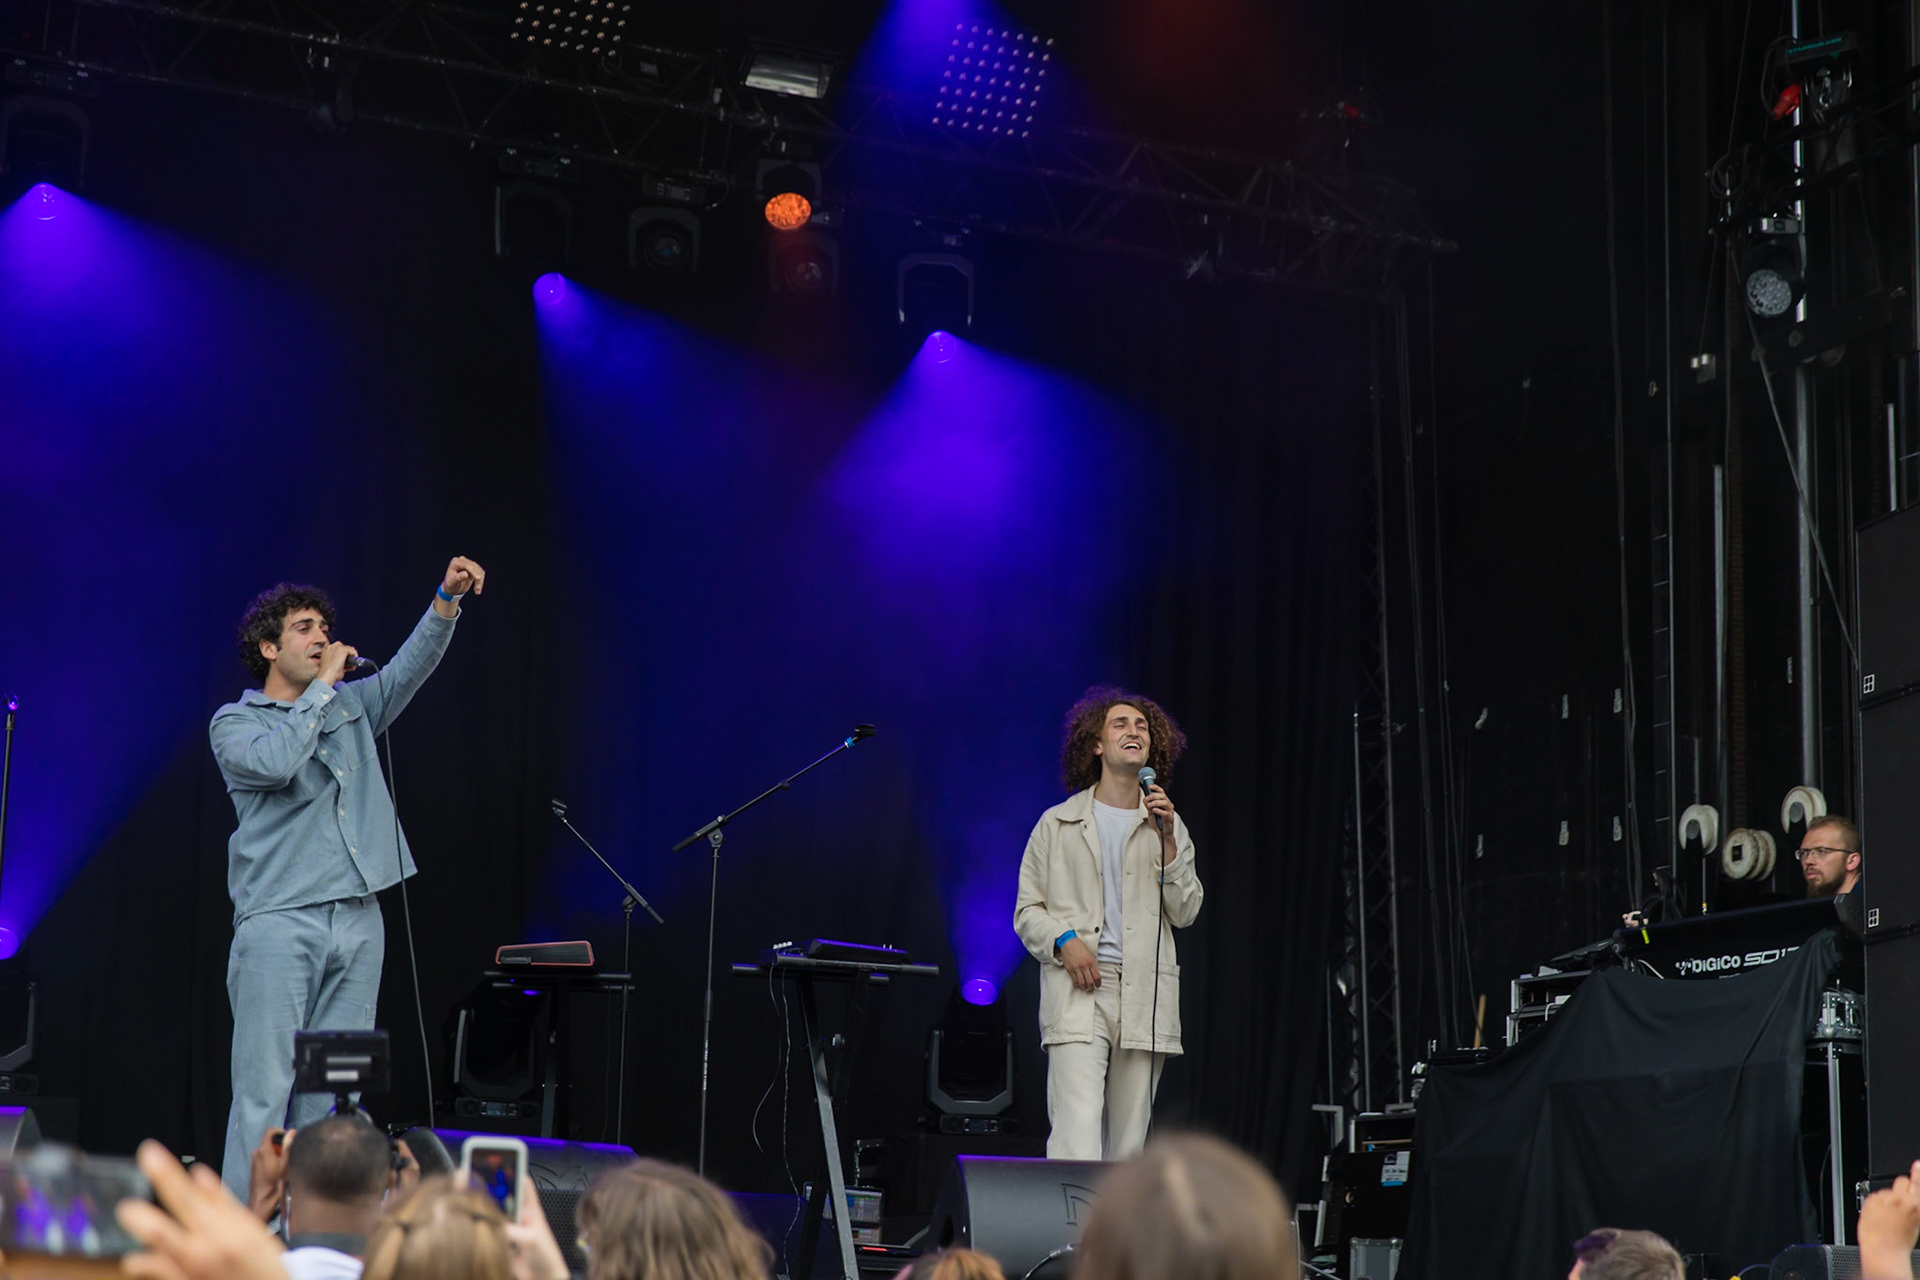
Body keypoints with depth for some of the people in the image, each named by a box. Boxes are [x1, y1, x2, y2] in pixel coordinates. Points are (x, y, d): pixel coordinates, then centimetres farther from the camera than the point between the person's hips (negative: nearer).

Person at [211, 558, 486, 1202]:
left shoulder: (351, 706, 19)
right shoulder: (234, 723, 4)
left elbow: (410, 667, 6)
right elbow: (274, 762, -17)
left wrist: (446, 600, -9)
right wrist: (321, 687, -8)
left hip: (357, 919, 5)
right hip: (278, 922, -5)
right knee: (265, 1086, -8)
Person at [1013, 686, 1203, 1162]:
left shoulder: (1168, 827, 17)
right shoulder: (1058, 824, 12)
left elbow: (1185, 912, 7)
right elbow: (1027, 911, 9)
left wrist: (1167, 841, -3)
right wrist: (1064, 941, -10)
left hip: (1145, 997, 3)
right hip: (1076, 996, -3)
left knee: (1128, 1141, 3)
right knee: (1077, 1129, -17)